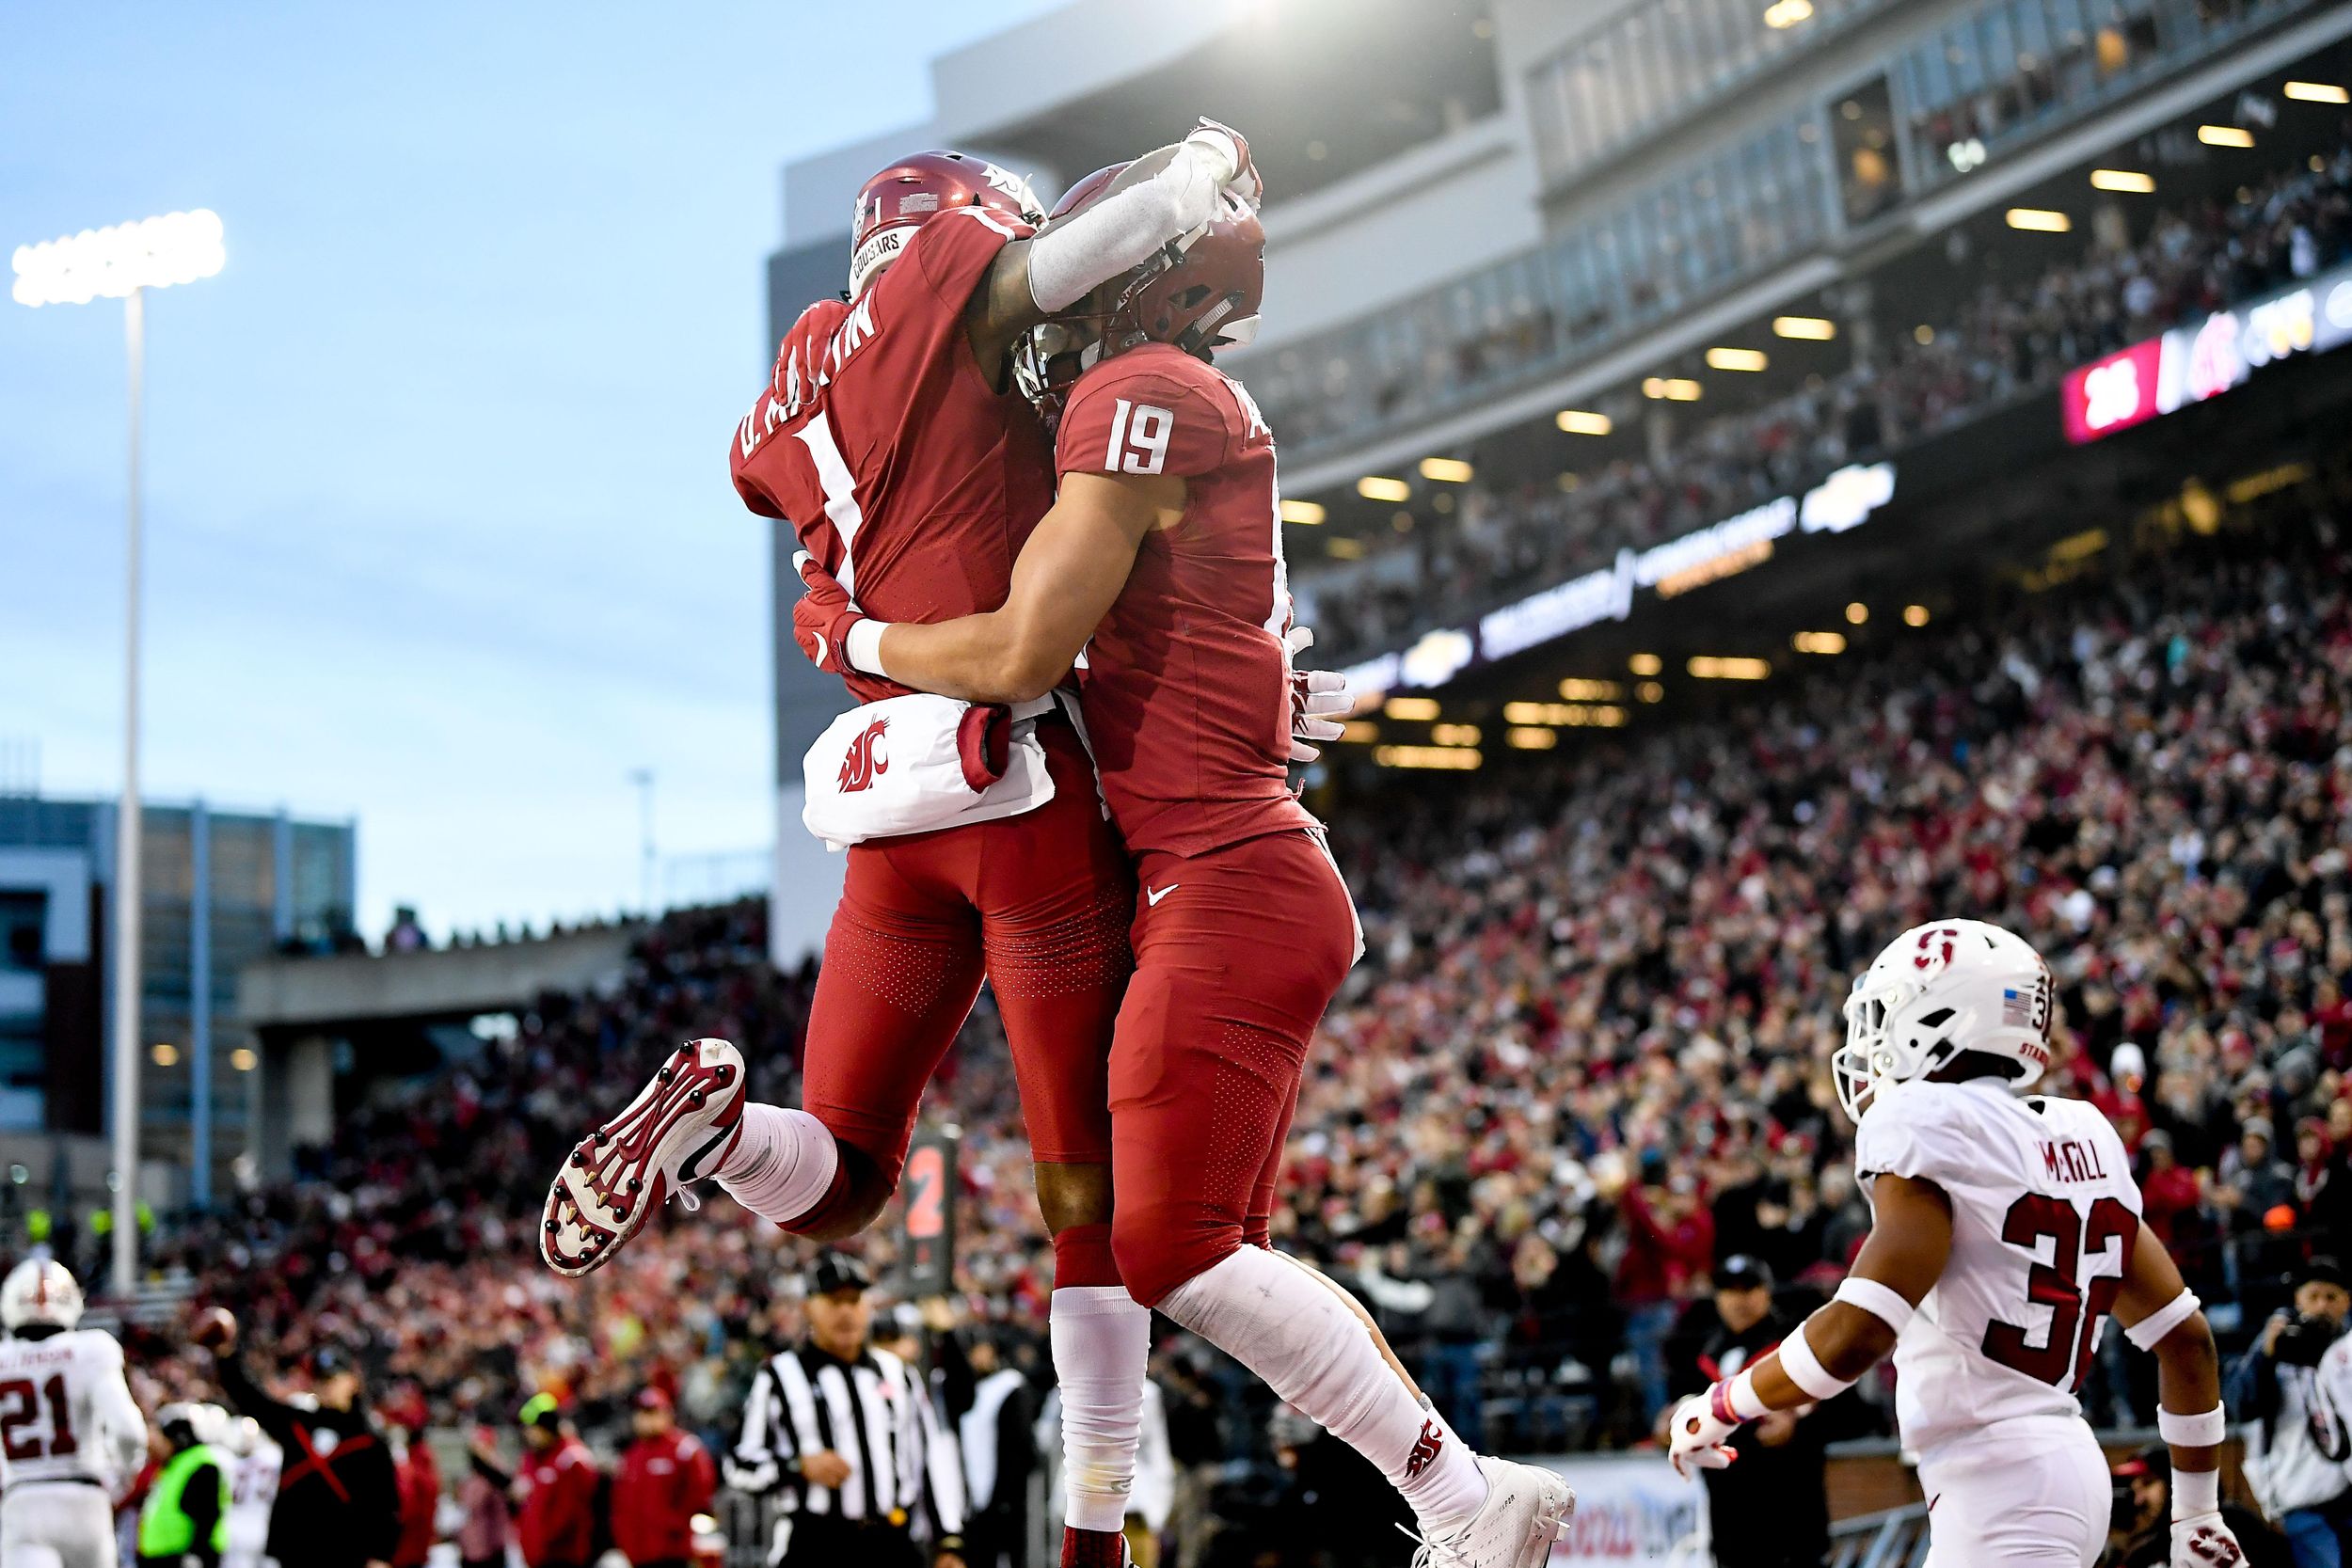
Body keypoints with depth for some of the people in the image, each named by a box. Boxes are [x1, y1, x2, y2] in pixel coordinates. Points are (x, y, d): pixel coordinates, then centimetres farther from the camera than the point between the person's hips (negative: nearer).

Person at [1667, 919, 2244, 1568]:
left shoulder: (1925, 1124, -11)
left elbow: (1859, 1330, -21)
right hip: (2067, 1462, 9)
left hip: (2000, 1488, -9)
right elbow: (2186, 1335, 15)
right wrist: (2197, 1511, 24)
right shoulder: (2081, 1137, 13)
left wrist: (1721, 1408, -6)